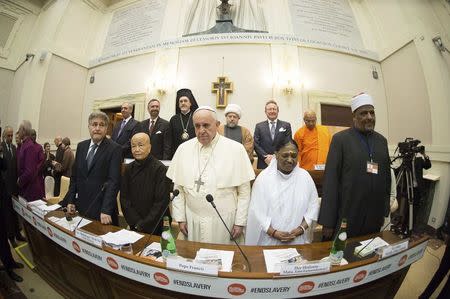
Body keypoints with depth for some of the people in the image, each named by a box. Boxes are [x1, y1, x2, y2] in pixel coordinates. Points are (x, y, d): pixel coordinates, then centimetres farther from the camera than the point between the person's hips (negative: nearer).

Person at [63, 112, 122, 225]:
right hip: (81, 207, 5)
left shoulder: (115, 149, -13)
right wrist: (70, 201, 8)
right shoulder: (81, 146, 6)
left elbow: (114, 181, -17)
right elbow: (74, 175, 13)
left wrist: (106, 210, -20)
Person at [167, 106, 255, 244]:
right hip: (192, 220, 3)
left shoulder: (236, 149, -9)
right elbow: (178, 188, 3)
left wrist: (240, 222, -5)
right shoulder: (184, 149, -1)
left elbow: (244, 191, -6)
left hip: (225, 221, -2)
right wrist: (180, 218, 3)